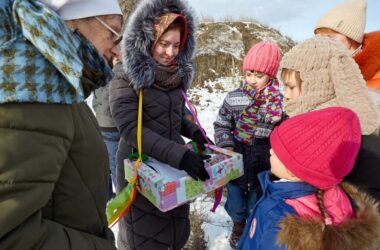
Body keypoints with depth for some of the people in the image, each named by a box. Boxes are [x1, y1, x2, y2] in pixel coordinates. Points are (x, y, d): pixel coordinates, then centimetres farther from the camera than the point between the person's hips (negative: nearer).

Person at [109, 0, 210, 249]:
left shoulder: (177, 75, 4)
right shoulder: (126, 76, -14)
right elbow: (130, 129, -23)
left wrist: (193, 132, -7)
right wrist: (179, 154, -31)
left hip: (174, 164, 5)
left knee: (176, 230, 21)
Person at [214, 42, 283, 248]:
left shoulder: (280, 103, -11)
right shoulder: (233, 98, -9)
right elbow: (221, 125, -1)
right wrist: (226, 145, -15)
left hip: (263, 166, -1)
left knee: (257, 204, 21)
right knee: (235, 200, 22)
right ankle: (238, 224, 53)